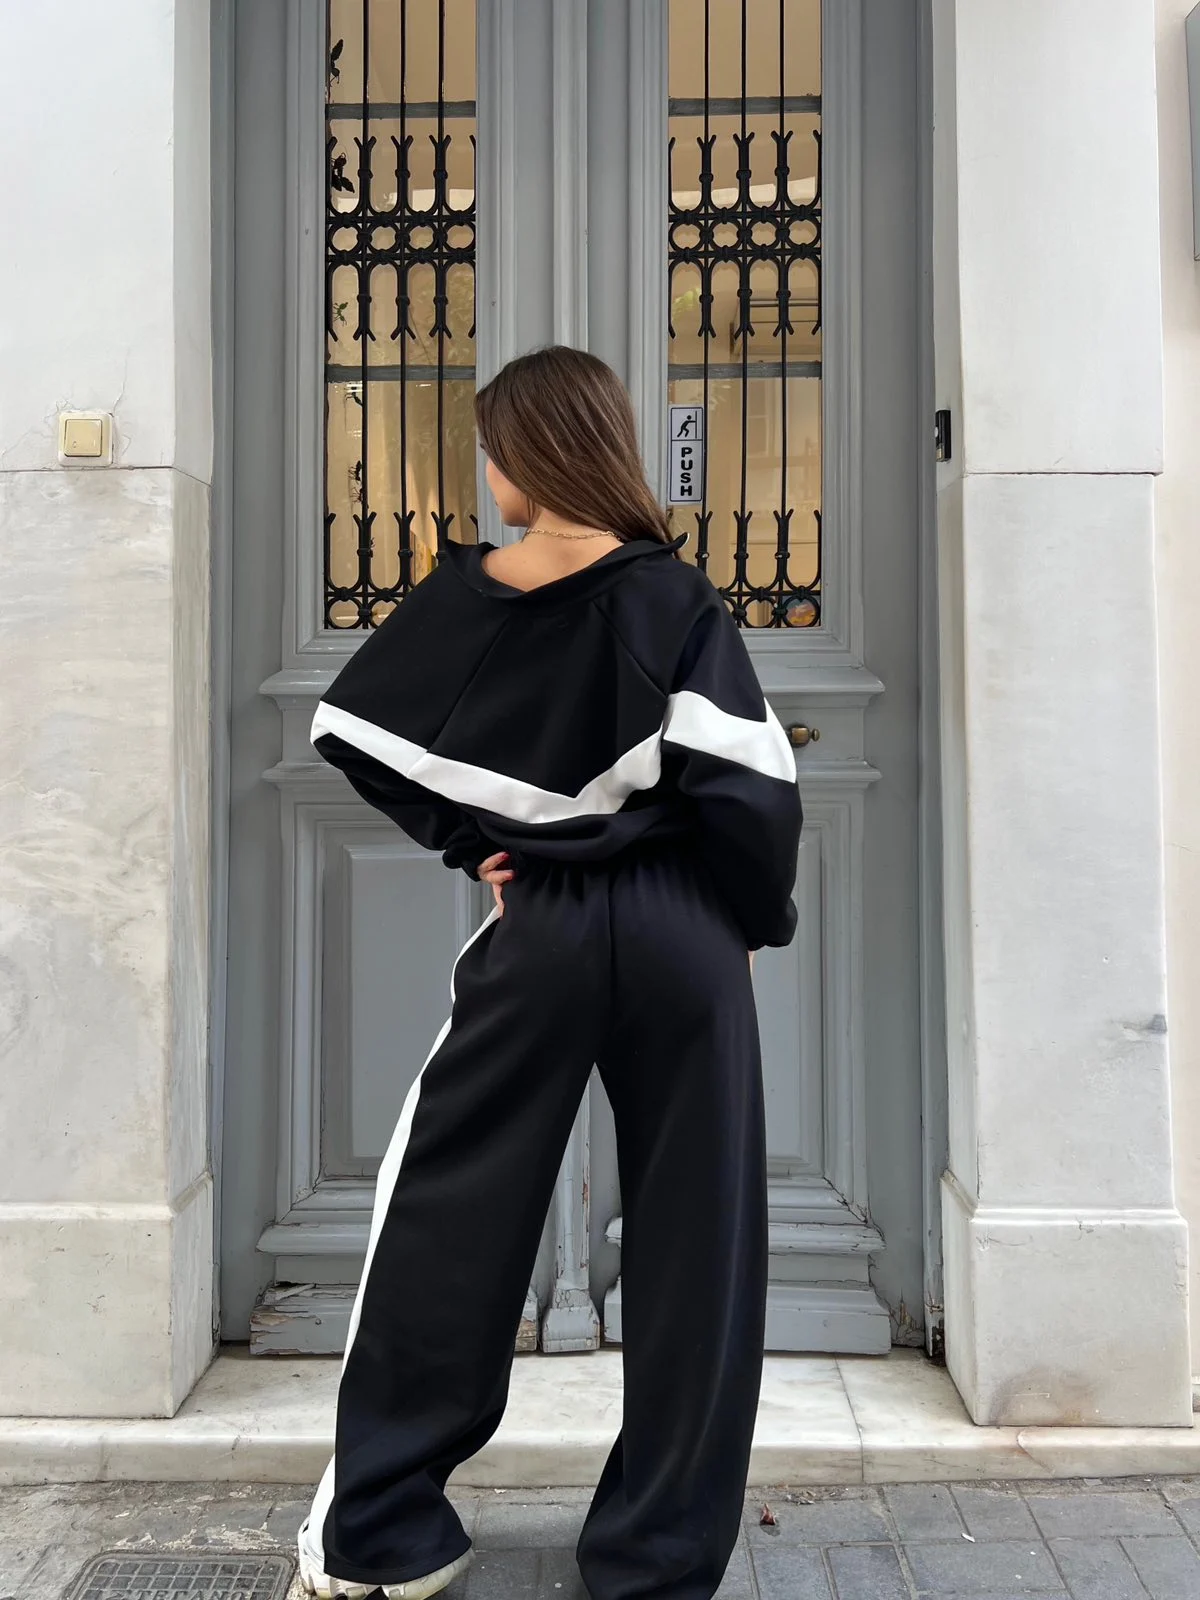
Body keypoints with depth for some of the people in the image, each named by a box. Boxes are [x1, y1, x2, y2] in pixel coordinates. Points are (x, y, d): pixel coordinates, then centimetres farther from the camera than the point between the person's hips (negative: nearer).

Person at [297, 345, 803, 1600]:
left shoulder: (460, 597, 0)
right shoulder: (676, 602, -7)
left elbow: (350, 732, 8)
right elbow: (746, 784, -16)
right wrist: (760, 915, 0)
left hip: (538, 933, 2)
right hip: (680, 935, -1)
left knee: (446, 1223, 14)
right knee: (690, 1250, 9)